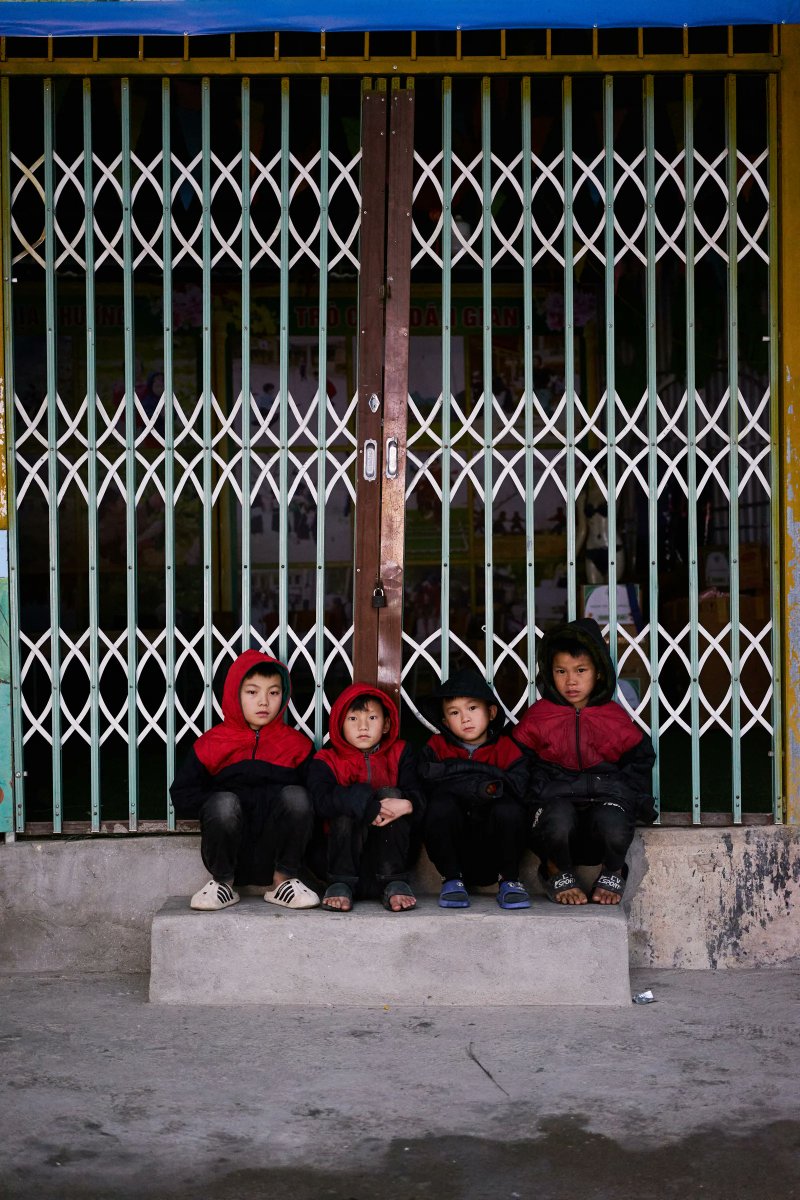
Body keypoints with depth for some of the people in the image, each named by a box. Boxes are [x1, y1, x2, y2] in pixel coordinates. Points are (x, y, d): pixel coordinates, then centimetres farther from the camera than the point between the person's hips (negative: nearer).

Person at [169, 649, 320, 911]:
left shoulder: (296, 744, 8)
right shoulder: (211, 744, 5)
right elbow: (181, 796, -1)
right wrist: (220, 805, -13)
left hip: (274, 857, 1)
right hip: (230, 856, -1)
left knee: (295, 795, -24)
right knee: (223, 802, -30)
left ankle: (283, 881, -6)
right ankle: (222, 883, -7)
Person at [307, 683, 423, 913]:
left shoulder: (400, 754, 6)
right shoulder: (326, 760, 1)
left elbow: (416, 797, -10)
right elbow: (321, 801, -20)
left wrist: (406, 805, -35)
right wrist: (363, 803, -33)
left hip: (389, 850, 1)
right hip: (344, 851, -1)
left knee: (390, 793, -22)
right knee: (346, 812, -28)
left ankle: (395, 883, -21)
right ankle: (342, 883, -18)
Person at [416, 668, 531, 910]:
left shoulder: (507, 748, 3)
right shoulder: (436, 748, 5)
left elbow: (518, 788, -17)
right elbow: (428, 787, -15)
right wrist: (484, 787, -19)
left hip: (493, 850, 0)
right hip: (452, 847, 0)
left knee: (509, 809, -29)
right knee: (441, 805, -28)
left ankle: (508, 880, -8)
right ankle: (452, 879, -10)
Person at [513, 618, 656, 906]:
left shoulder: (614, 716, 8)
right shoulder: (538, 716, 5)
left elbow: (640, 758, 16)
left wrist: (629, 793, 2)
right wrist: (537, 792, -5)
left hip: (606, 795, 1)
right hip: (556, 797, -1)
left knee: (614, 827, -35)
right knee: (558, 820, -37)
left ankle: (612, 874, 4)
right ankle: (559, 874, 0)